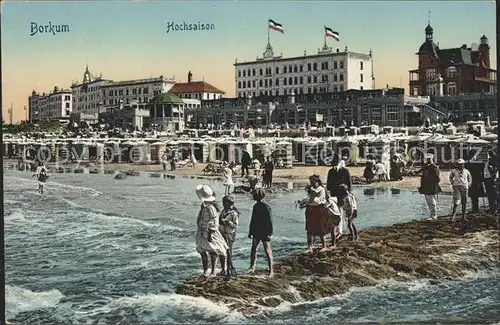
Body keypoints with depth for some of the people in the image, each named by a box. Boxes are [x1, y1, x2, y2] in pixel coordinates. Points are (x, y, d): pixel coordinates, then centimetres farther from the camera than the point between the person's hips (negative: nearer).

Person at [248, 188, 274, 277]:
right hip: (256, 232, 7)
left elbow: (270, 221, -15)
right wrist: (250, 231, 17)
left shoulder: (266, 207, -14)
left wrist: (270, 233, -18)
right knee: (253, 248, 7)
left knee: (268, 251, -4)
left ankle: (271, 271, -1)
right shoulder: (255, 206, 9)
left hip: (264, 233, -7)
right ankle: (252, 267, 18)